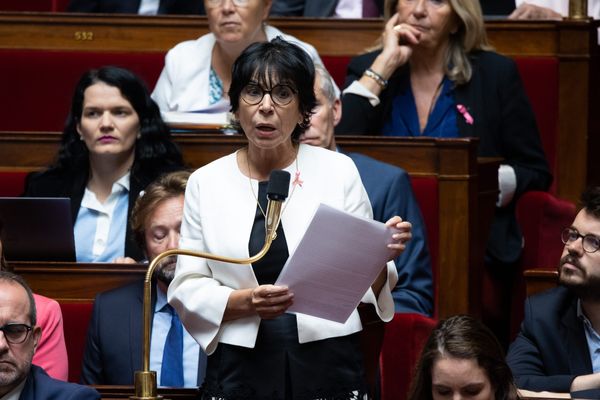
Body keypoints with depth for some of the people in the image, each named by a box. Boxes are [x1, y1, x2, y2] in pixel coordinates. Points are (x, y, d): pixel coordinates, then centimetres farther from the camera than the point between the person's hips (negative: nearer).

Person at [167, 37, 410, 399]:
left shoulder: (338, 171, 2)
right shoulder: (206, 183, 3)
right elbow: (187, 290, 1)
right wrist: (246, 302, -17)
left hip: (329, 366, 0)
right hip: (241, 370, 0)